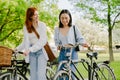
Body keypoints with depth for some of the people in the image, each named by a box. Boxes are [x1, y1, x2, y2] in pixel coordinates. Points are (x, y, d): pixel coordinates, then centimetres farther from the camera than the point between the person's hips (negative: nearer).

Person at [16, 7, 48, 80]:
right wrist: (16, 49, -6)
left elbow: (43, 41, -11)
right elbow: (25, 42, 9)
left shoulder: (42, 25, -2)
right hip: (32, 53, 3)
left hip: (41, 51, -2)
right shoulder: (26, 27, 5)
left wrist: (30, 49, -21)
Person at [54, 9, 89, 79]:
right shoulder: (57, 29, 7)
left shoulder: (74, 28, -1)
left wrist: (84, 43, -20)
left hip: (72, 52, -3)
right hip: (62, 53, 3)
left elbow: (80, 39, 0)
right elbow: (57, 41, 12)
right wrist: (58, 46, -9)